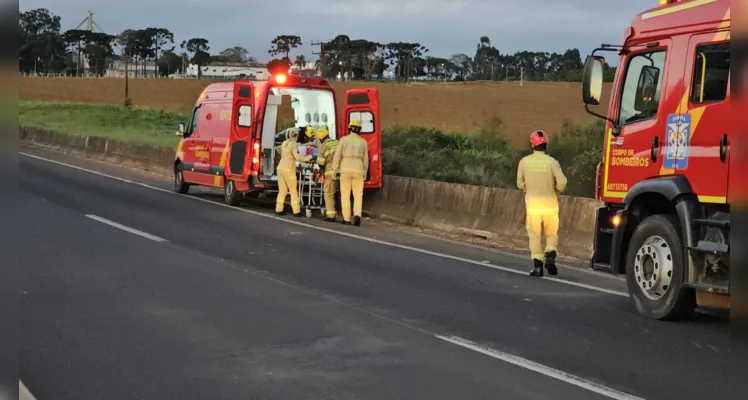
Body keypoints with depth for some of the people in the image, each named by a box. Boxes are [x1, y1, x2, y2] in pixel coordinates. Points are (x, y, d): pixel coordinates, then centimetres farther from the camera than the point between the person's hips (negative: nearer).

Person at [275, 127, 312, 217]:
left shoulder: (284, 143, 11)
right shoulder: (294, 144, -11)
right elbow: (297, 157, -23)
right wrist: (307, 158, -9)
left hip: (280, 168, 6)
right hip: (288, 170, -6)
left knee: (282, 190, 11)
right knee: (293, 191, 2)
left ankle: (279, 209, 8)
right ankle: (296, 211, 0)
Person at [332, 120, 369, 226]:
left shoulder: (344, 140, -1)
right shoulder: (363, 142, 6)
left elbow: (337, 156, -4)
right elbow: (365, 160, 8)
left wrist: (334, 170, 0)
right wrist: (365, 173, 18)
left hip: (345, 170, -1)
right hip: (358, 170, 1)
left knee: (345, 195, 8)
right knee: (358, 196, 8)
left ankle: (347, 219, 7)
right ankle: (357, 215, -14)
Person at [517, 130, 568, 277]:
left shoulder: (524, 161, -3)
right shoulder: (552, 162, -8)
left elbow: (520, 183, 3)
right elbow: (562, 182, -12)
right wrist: (555, 192, 8)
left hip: (532, 204, 0)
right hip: (550, 204, 0)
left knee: (534, 235, 8)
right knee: (551, 234, 16)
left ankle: (537, 265, 3)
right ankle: (550, 256, -5)